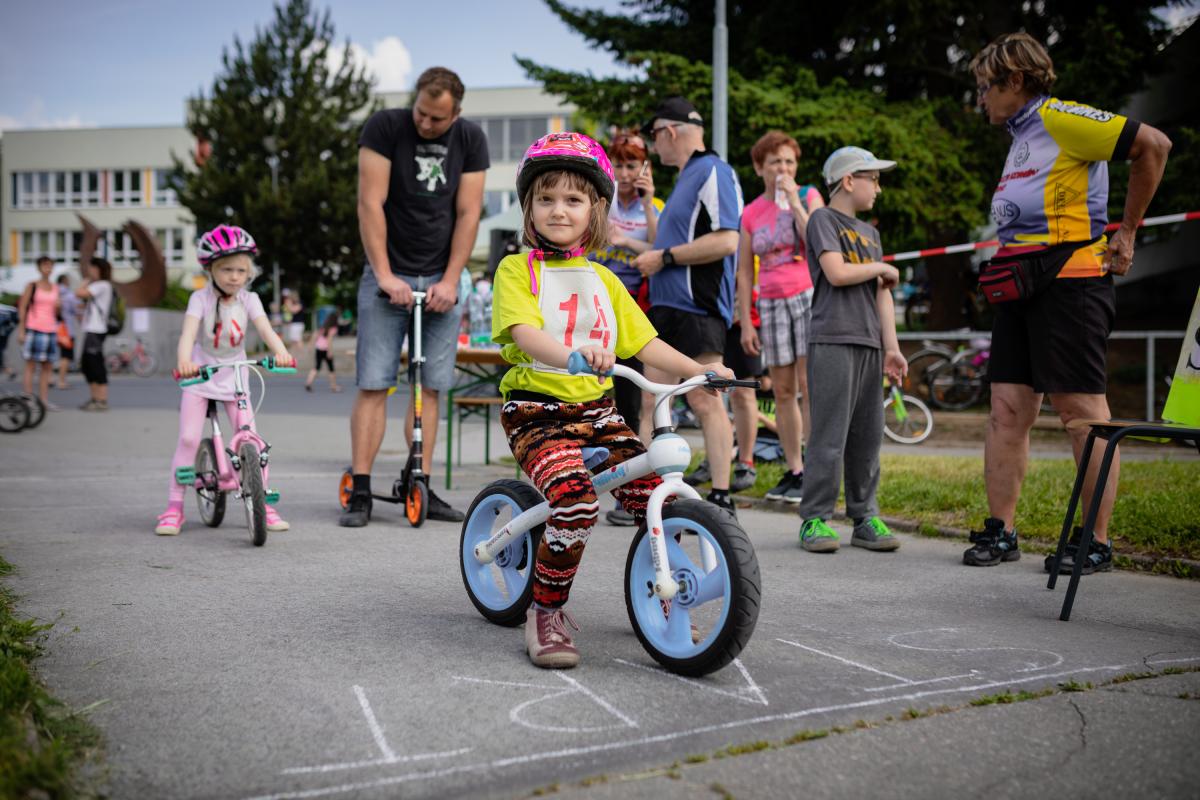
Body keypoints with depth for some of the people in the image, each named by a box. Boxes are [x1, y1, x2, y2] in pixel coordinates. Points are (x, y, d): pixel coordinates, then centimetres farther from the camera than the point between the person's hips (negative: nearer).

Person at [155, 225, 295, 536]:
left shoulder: (249, 299, -7)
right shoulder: (201, 298, -13)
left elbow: (265, 328, -23)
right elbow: (189, 331, -29)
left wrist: (281, 351, -44)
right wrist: (184, 360, -49)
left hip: (234, 379, 2)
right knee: (188, 438, -10)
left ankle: (264, 505, 5)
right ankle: (174, 508, 1)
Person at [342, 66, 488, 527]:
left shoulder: (470, 140, 2)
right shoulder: (385, 127, -6)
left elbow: (468, 213, -1)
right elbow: (370, 204, -11)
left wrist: (450, 280, -9)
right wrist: (385, 274, -17)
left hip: (441, 280, 3)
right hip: (390, 275, -3)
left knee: (431, 387, 3)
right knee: (374, 384, -6)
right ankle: (361, 493, -4)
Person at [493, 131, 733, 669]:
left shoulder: (602, 280, 17)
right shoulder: (517, 269, 0)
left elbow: (643, 341, 13)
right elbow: (524, 333, -18)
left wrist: (698, 369, -1)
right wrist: (571, 353, -38)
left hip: (595, 409, 5)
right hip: (536, 408, -5)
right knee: (576, 501, -30)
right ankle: (545, 614, -8)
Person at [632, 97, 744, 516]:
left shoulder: (714, 172, -9)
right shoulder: (687, 177, 21)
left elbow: (725, 241, -20)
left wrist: (664, 257, -15)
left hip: (698, 309, -10)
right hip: (666, 307, 10)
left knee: (705, 402, -7)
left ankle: (721, 498, -1)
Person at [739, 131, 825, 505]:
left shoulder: (808, 195, 1)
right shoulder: (751, 213, 9)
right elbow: (744, 272, 10)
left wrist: (793, 202, -15)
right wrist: (745, 322, 5)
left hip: (809, 295, -4)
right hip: (771, 303, 4)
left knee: (809, 385, -10)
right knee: (783, 392, 5)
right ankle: (793, 471, 13)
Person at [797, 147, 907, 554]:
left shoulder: (869, 233, 22)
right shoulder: (823, 219, 0)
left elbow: (881, 293, 16)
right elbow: (837, 273, -14)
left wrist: (892, 347, 8)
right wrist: (882, 268, 2)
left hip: (869, 344, 7)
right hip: (832, 341, -7)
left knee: (868, 436, 7)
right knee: (830, 435, -8)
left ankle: (865, 518, 14)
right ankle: (815, 518, -1)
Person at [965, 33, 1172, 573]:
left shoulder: (1061, 119, -6)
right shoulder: (1021, 136, 23)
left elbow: (1153, 146, -10)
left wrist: (1126, 234, -5)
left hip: (1069, 276, -9)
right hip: (1019, 281, 9)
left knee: (1082, 411, -5)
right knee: (1007, 409, 5)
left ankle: (1097, 542, 2)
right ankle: (1000, 532, 11)